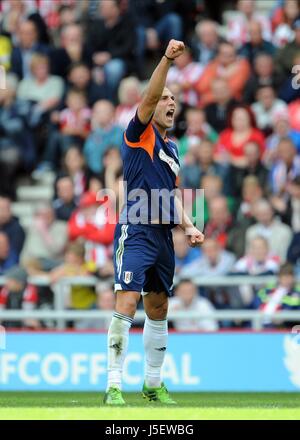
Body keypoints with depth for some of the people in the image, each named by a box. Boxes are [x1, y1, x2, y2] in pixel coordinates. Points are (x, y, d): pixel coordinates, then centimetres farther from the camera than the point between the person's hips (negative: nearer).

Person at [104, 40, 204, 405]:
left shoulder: (172, 149, 20)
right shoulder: (140, 134, -1)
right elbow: (149, 95, -18)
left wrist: (189, 227, 11)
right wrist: (167, 59, -30)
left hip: (163, 235, 8)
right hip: (136, 231, -8)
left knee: (158, 310, 13)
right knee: (127, 303, -17)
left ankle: (153, 385, 23)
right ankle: (114, 387, -18)